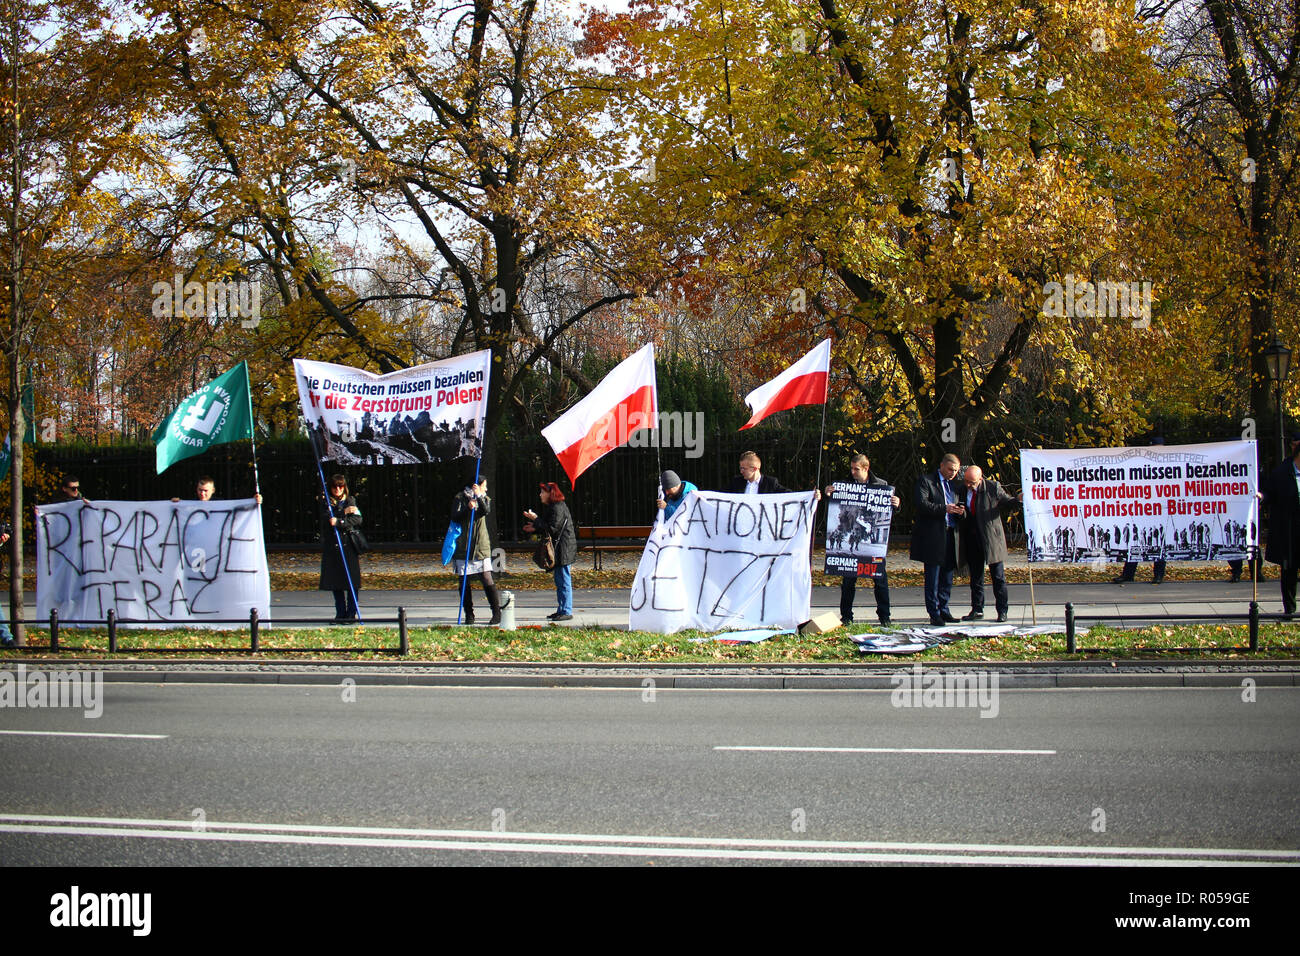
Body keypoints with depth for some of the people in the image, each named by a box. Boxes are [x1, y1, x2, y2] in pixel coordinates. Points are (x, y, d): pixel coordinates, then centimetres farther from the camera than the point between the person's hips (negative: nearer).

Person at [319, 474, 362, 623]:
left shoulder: (351, 502, 8)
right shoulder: (327, 504, 11)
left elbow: (357, 520, -6)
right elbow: (326, 519, -8)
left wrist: (338, 522, -17)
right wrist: (344, 513, -16)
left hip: (349, 545, -2)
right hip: (331, 547, 2)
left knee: (352, 583, -5)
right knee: (336, 583, 4)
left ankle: (351, 614, 0)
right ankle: (340, 613, 11)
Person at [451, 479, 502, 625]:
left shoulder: (485, 499, 13)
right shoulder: (460, 498, 5)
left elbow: (487, 511, -9)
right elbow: (455, 517, -9)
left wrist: (479, 497, -22)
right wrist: (468, 508, -23)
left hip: (481, 547, 1)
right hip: (464, 547, -1)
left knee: (487, 580, -7)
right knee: (464, 583, 2)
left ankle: (497, 613, -4)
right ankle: (469, 615, 10)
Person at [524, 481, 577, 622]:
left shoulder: (558, 508, -16)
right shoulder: (551, 507, 17)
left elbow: (552, 529, -22)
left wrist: (536, 519, -16)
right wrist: (535, 528, 18)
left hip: (563, 549, -11)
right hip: (558, 548, 11)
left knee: (564, 580, -8)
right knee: (559, 580, 14)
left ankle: (567, 612, -7)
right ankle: (562, 610, 20)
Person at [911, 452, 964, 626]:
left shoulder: (954, 485, 18)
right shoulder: (926, 481, -2)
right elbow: (922, 504, -13)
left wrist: (960, 512, 0)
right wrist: (944, 509, -21)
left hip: (950, 535, 6)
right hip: (932, 536, -6)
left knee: (947, 577, 8)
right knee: (933, 577, -4)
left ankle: (944, 611, 15)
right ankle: (934, 614, -2)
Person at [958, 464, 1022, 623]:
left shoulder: (993, 487, -6)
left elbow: (1006, 503, 2)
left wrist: (1018, 500, -17)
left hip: (991, 538, -3)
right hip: (972, 541, 3)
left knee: (998, 576, 1)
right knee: (975, 577, 11)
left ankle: (1002, 611, 7)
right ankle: (977, 610, 20)